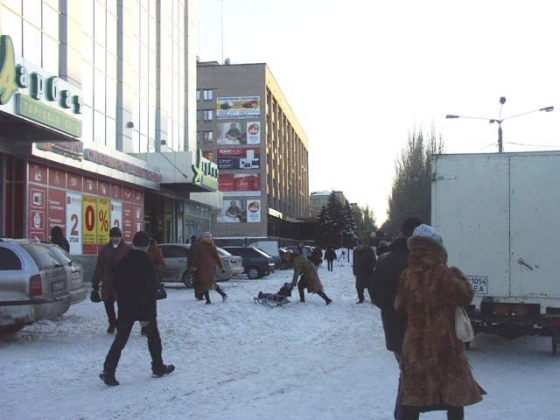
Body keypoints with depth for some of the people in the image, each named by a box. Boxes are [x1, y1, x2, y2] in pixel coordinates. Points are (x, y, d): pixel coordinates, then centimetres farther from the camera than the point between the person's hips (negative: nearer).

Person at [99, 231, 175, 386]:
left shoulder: (123, 262, 0)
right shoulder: (147, 264, -17)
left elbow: (116, 284, 8)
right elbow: (150, 291, -19)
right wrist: (146, 315, -18)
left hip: (126, 308, 4)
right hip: (144, 307, -4)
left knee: (120, 339, 3)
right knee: (153, 337, 15)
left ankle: (109, 371, -8)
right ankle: (158, 367, 25)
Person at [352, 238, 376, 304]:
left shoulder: (369, 250, -7)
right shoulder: (355, 252, 8)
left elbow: (373, 261, -6)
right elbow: (354, 263, 14)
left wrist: (371, 268, -15)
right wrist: (355, 271, 11)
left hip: (368, 273, -5)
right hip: (359, 273, 5)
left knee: (370, 286, -3)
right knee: (359, 287, 7)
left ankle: (373, 299, 7)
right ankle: (361, 299, 20)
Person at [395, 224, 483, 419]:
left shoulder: (406, 276, 1)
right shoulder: (444, 274, -13)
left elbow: (400, 307, 6)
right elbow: (465, 295, -14)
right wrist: (459, 277, 0)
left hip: (414, 346, 4)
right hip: (445, 345, -4)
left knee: (411, 400, 10)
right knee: (455, 395, 11)